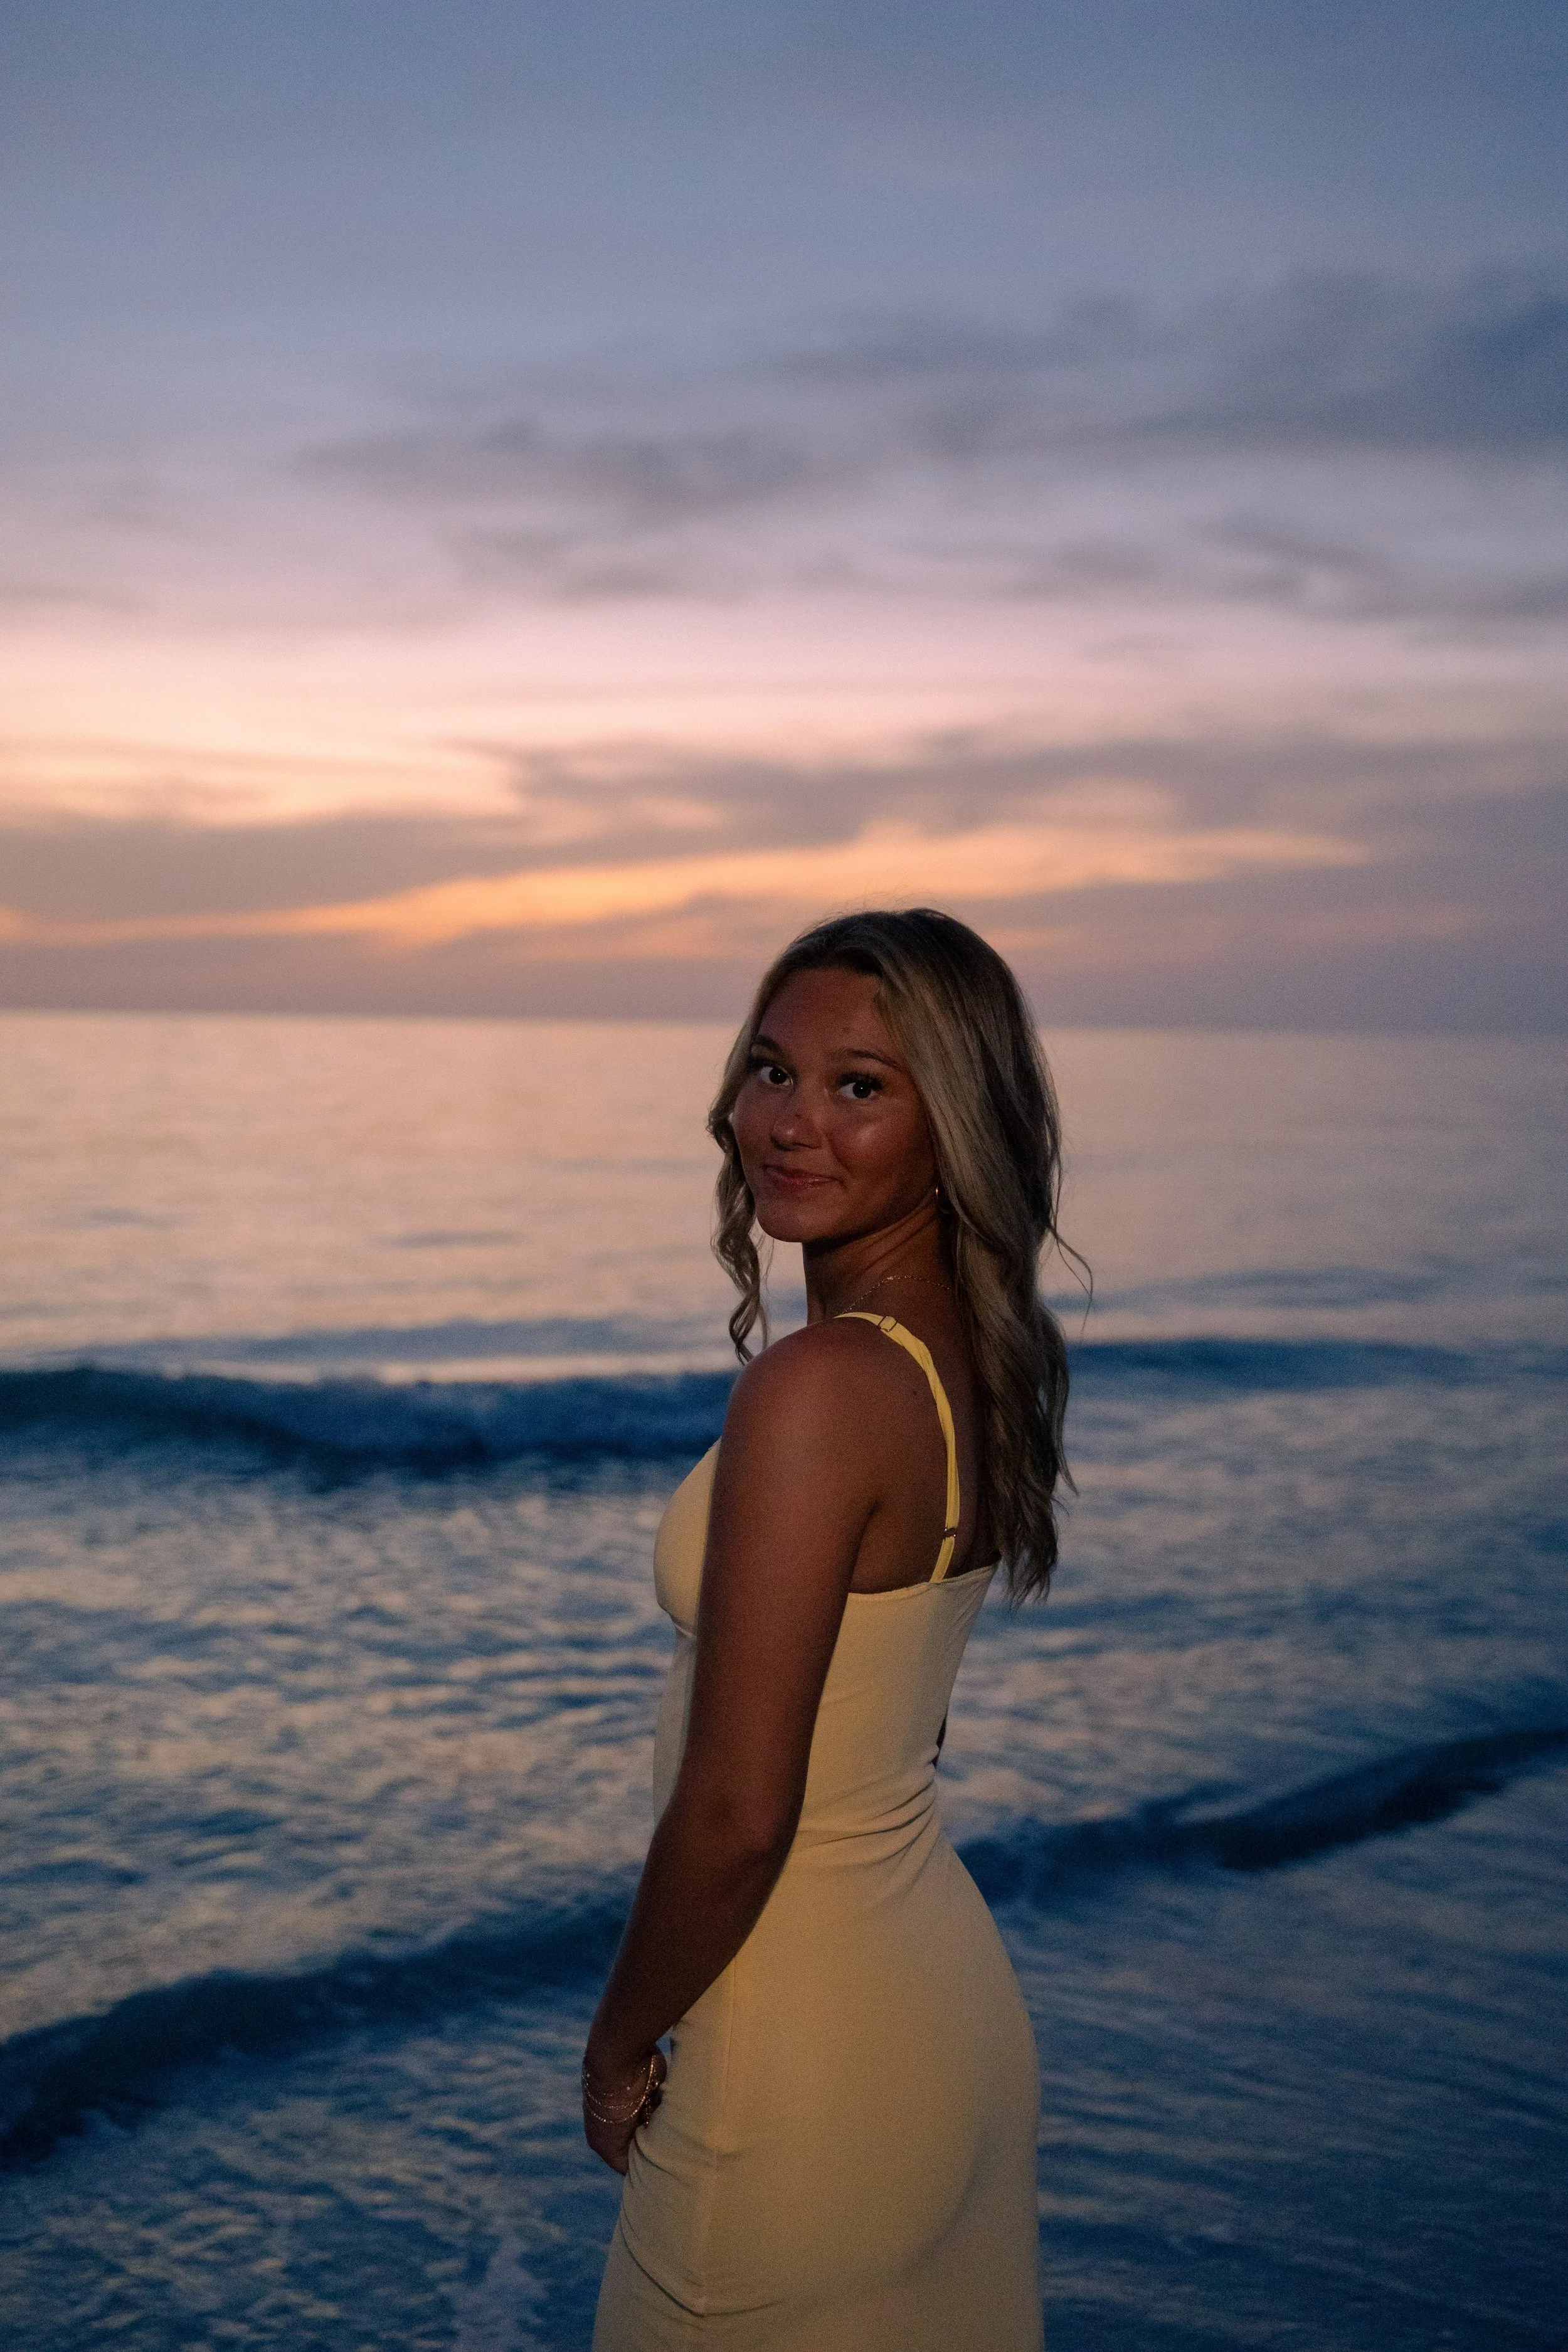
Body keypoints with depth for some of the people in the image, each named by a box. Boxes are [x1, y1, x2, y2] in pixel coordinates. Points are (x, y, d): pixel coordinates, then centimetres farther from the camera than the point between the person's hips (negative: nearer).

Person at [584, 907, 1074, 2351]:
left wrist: (620, 2045, -8)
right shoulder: (976, 1360, 1)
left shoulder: (819, 1389, -26)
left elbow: (736, 1813, -25)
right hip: (954, 1999, 8)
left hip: (811, 2058, -8)